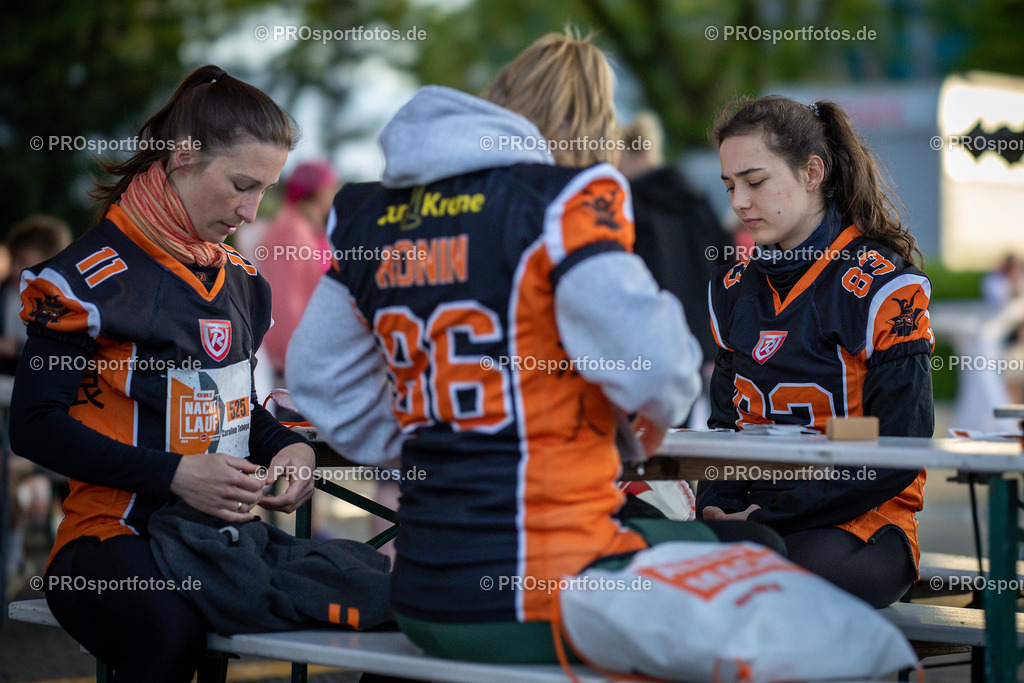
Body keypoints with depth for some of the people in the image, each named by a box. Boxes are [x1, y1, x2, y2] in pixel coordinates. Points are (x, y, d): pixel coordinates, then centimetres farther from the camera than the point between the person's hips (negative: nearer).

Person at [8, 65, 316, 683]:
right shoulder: (96, 272, -6)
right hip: (117, 540, -6)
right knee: (171, 633, -41)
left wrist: (288, 448, 5)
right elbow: (36, 424, -9)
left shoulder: (238, 277, 17)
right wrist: (175, 475, -18)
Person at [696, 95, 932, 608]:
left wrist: (770, 516, -15)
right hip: (749, 520, 5)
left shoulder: (883, 288, -5)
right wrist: (716, 507, -4)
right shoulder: (734, 289, 16)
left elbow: (898, 455, -10)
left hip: (860, 523, -5)